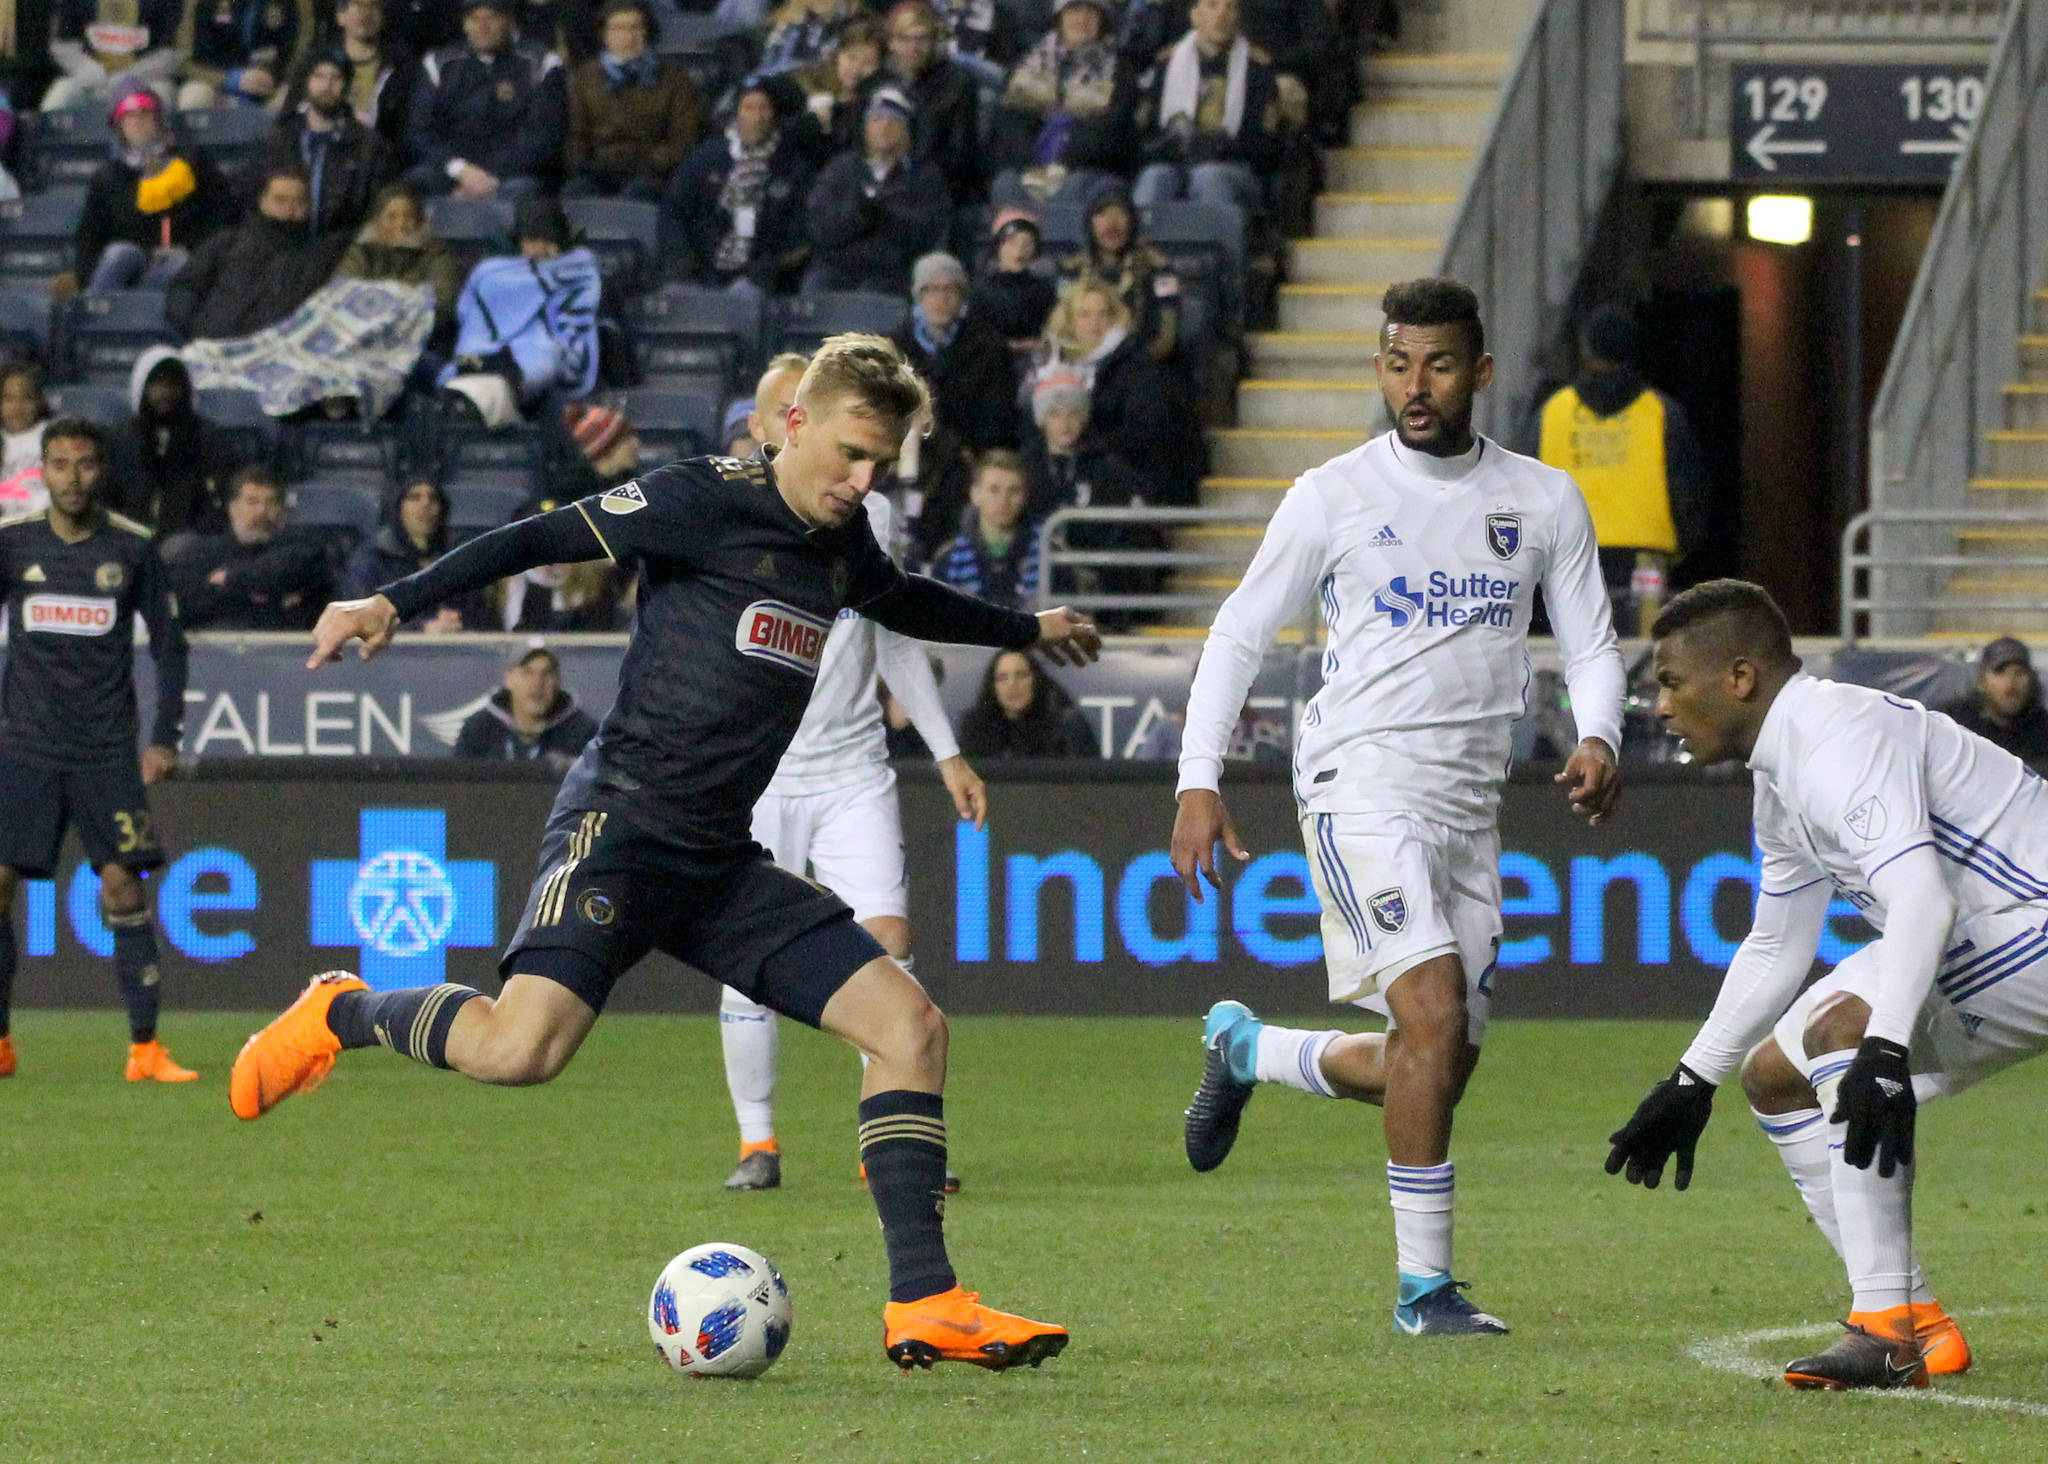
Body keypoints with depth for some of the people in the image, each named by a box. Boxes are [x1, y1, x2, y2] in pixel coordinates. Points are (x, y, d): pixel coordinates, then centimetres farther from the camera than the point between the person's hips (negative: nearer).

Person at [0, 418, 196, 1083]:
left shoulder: (131, 547, 3)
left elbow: (168, 645, 9)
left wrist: (164, 737, 2)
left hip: (107, 752, -1)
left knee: (123, 887, -8)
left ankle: (146, 1049, -5)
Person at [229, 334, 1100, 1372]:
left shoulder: (842, 545, 16)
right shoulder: (708, 503, -8)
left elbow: (903, 602, 39)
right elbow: (546, 539, -10)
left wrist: (1027, 631, 53)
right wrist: (394, 603, -19)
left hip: (722, 864, 8)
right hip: (622, 827, -8)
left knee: (910, 1025, -4)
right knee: (521, 1048, -27)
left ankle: (924, 1306, -1)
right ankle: (342, 1015, 3)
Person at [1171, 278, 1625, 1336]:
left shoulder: (1544, 501, 8)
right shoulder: (1332, 496, -1)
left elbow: (1591, 646, 12)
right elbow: (1238, 635, 4)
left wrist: (1598, 740, -10)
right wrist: (1199, 783, -5)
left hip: (1471, 803, 5)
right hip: (1361, 783, -5)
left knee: (1438, 1066, 7)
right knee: (1435, 1012, -21)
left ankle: (1246, 1050, 35)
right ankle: (1424, 1287, -15)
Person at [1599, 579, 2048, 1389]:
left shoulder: (1842, 737, -23)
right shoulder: (1779, 778, 10)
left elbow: (1921, 897, -37)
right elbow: (1775, 949, 22)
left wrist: (1885, 1050, -47)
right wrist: (1693, 1082, 23)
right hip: (1973, 947, 11)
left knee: (1842, 1026, -29)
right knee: (1775, 1075, 11)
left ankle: (1887, 1327, -27)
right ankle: (1916, 1323, 8)